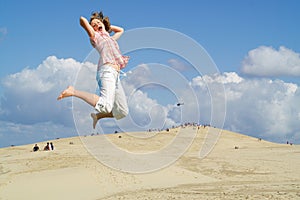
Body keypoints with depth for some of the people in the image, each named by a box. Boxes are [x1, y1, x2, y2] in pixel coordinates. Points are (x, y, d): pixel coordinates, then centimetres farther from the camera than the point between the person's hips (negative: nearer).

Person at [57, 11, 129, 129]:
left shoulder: (110, 38, 34)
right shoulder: (95, 36, 13)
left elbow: (121, 30, 53)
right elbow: (83, 20, -1)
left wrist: (106, 25, 42)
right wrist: (87, 24, 20)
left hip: (115, 75, 8)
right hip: (107, 70, -8)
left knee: (122, 112, 5)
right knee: (105, 106, -32)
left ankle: (98, 115, 21)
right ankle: (73, 92, -20)